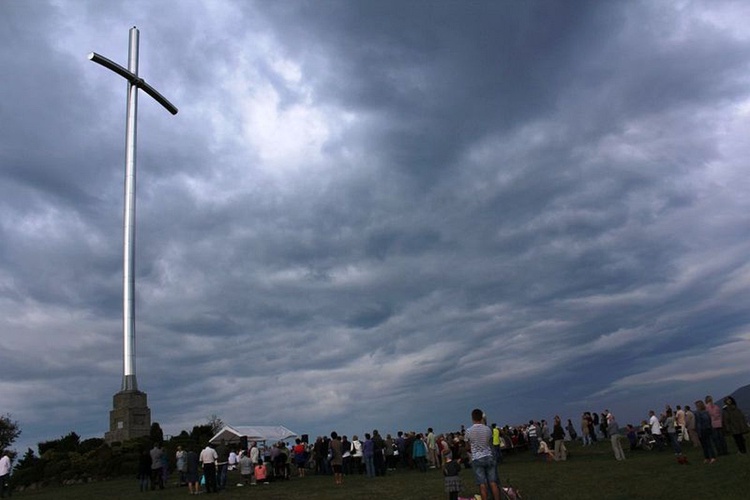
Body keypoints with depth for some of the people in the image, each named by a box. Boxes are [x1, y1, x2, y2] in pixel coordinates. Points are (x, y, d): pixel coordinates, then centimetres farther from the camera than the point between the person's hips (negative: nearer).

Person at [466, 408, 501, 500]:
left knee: (482, 484, 0)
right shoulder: (487, 429, -2)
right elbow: (490, 444, 9)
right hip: (488, 457, 2)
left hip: (476, 459, -2)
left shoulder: (468, 431, -7)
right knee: (493, 482, 5)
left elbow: (468, 446, 4)